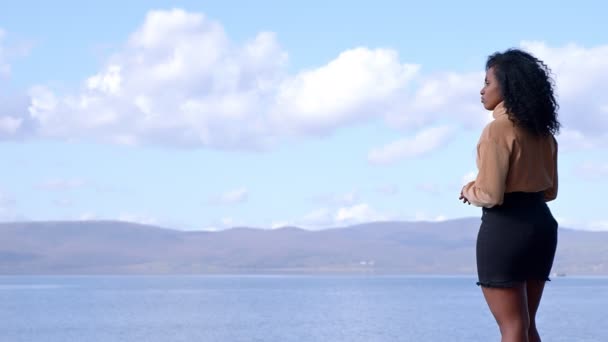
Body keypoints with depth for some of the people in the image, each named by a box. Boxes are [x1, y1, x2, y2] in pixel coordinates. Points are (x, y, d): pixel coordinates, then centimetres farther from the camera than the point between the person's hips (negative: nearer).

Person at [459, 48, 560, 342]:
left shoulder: (499, 130, -14)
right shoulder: (542, 133, 12)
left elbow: (490, 195, -18)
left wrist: (469, 192, 1)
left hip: (505, 228, -8)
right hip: (541, 226, 9)